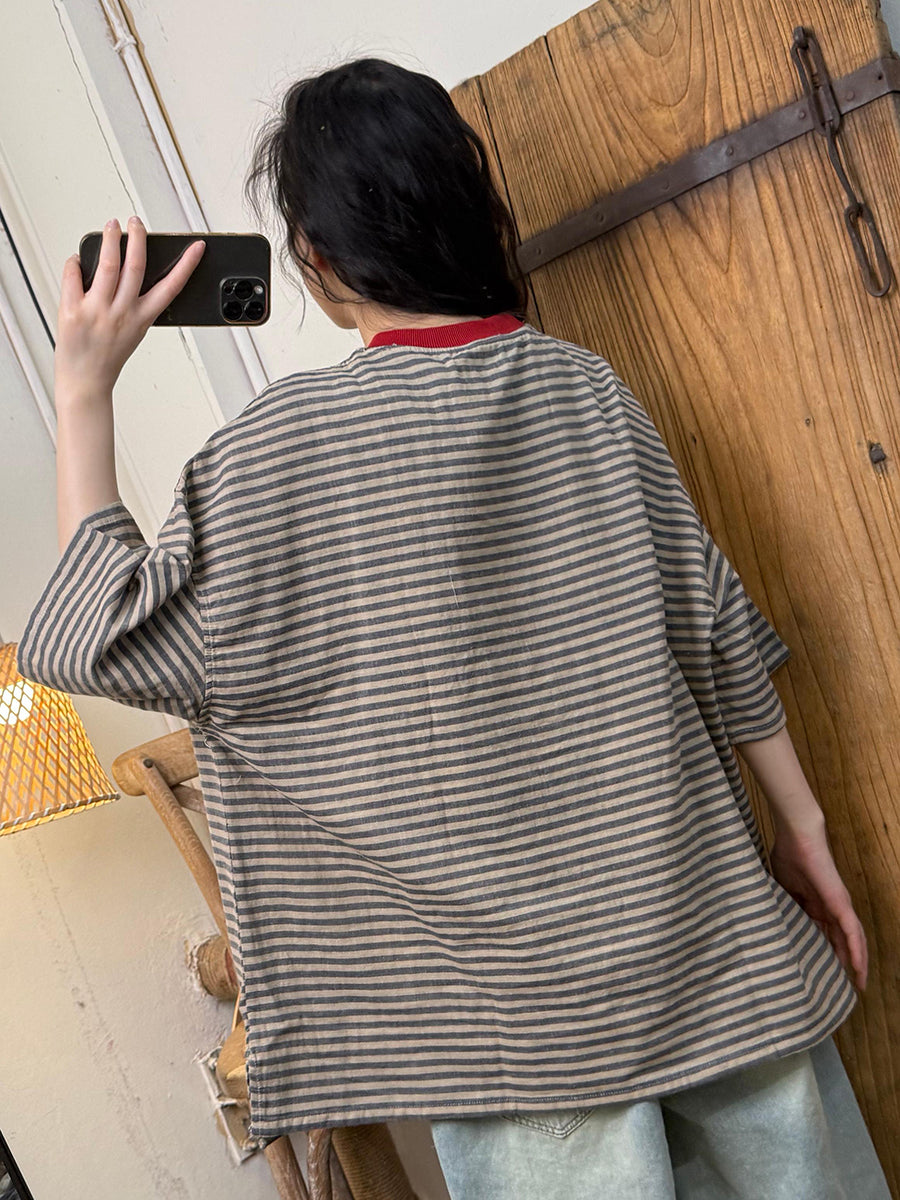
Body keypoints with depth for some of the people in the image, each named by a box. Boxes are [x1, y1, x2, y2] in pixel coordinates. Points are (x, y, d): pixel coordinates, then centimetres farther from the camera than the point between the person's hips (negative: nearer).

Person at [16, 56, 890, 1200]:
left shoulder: (281, 443, -14)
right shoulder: (582, 386, -2)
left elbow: (100, 634, -8)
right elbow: (718, 633, -1)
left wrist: (84, 394, -5)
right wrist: (800, 825, 10)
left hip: (523, 988, -3)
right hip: (701, 927, 4)